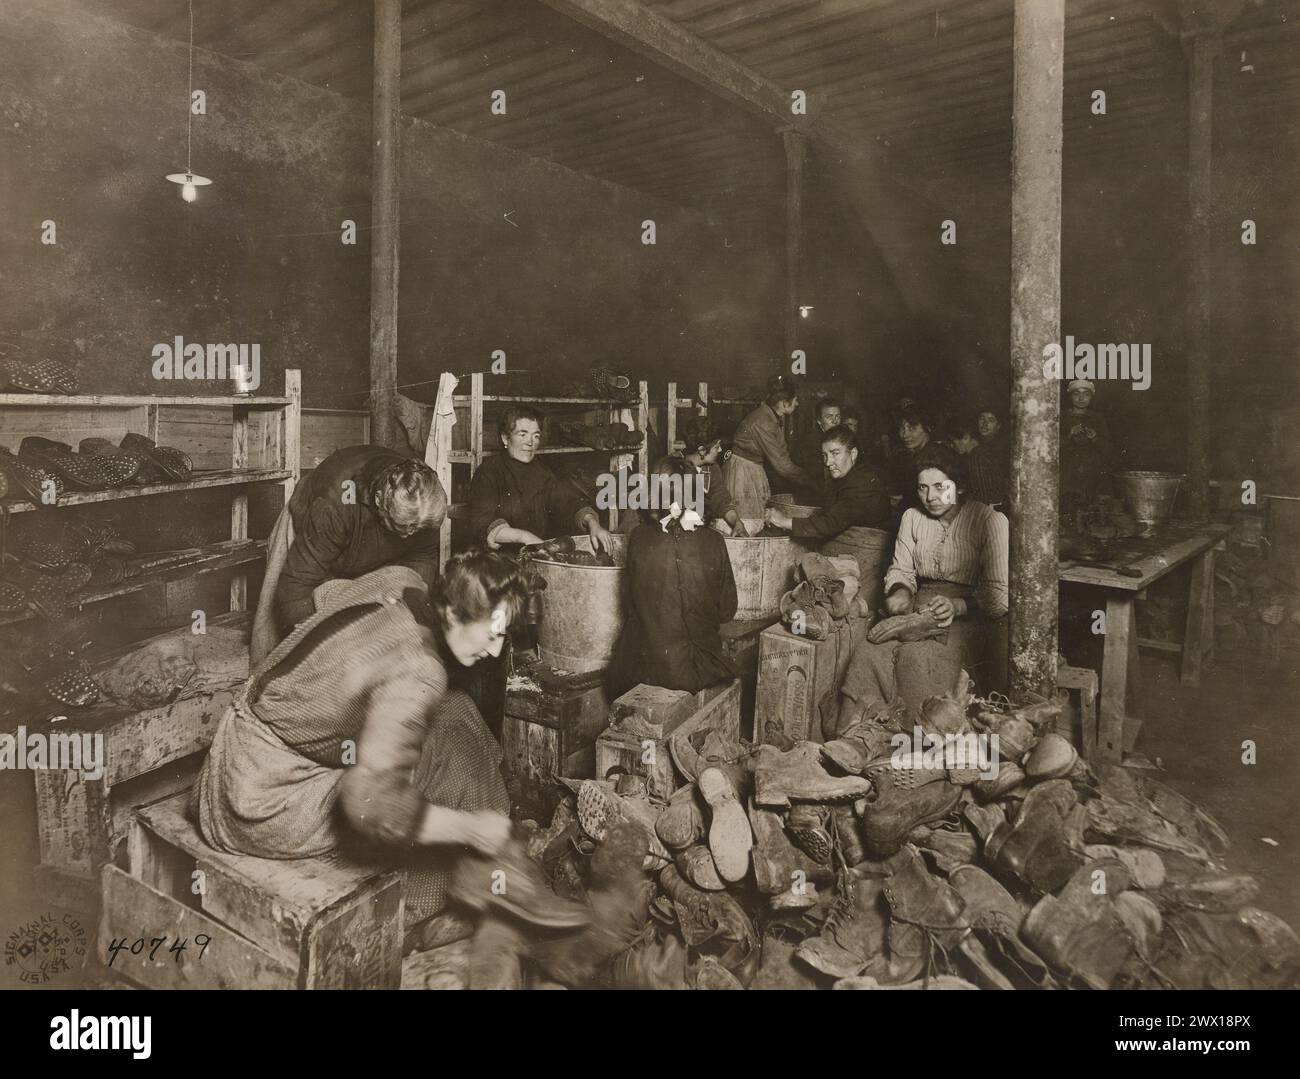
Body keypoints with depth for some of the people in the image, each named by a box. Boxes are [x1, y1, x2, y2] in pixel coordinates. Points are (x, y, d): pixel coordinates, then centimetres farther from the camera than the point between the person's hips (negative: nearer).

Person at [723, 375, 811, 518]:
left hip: (757, 470, 9)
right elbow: (781, 464, -27)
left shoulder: (777, 418, 2)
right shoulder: (762, 422, -27)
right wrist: (812, 483, -19)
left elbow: (782, 452, 5)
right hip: (742, 472, -9)